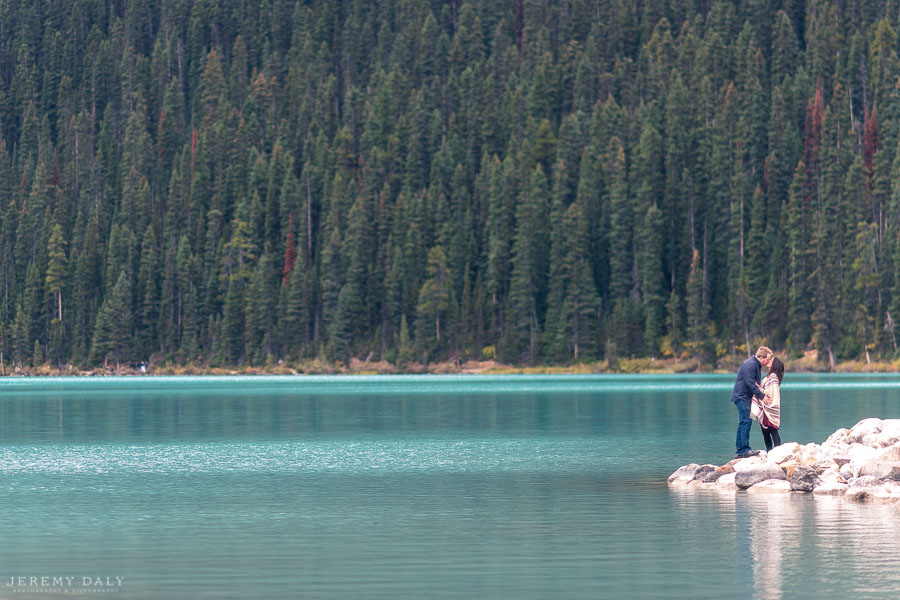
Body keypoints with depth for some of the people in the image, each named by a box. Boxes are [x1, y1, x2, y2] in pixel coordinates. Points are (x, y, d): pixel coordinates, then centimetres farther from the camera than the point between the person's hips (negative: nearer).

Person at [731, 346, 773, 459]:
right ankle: (745, 450, -16)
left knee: (743, 423, 11)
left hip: (744, 397, 11)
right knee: (746, 422, -13)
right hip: (742, 397, -11)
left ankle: (739, 451, 13)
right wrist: (761, 396, -20)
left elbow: (755, 382, 18)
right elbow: (750, 383, -23)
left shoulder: (755, 364, 17)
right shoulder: (750, 364, -17)